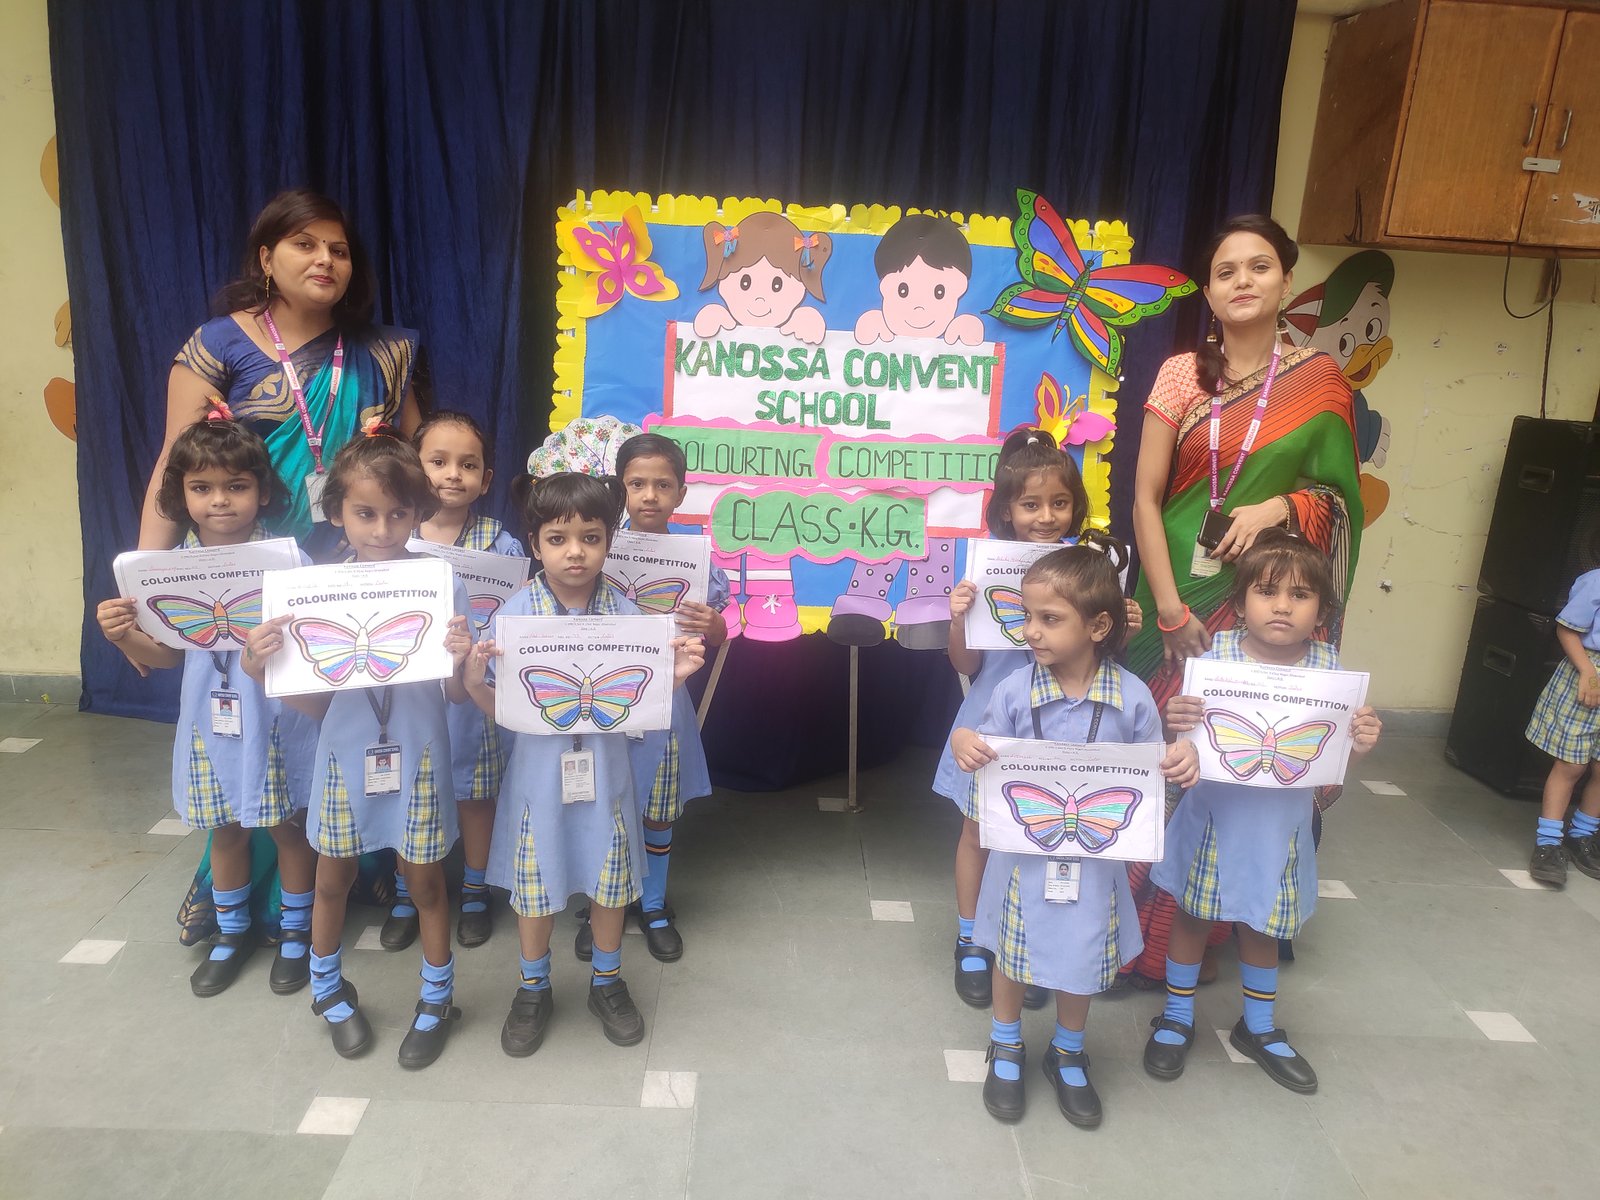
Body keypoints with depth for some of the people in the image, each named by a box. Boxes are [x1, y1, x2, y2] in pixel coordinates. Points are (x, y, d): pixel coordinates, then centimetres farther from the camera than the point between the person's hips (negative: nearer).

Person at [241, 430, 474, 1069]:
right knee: (332, 879, 19)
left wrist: (460, 662, -30)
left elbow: (456, 696, -9)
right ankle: (327, 989, 45)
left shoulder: (439, 585, -13)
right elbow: (315, 702, -2)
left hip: (417, 757, -2)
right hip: (345, 754, 2)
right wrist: (264, 668, -19)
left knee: (425, 882, 12)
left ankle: (437, 999, 35)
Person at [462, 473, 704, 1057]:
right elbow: (496, 704, -5)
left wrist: (676, 674, -19)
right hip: (539, 765, -1)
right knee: (535, 882, 13)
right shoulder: (517, 611, -10)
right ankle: (533, 990, 37)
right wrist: (473, 680, -25)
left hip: (605, 764, 1)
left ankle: (607, 981, 39)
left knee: (611, 879, 14)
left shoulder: (624, 611, -6)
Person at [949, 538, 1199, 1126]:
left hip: (1094, 855, 0)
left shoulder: (1131, 696, -13)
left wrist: (1182, 762, -22)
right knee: (1013, 953, 18)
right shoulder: (1015, 690, -13)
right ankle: (1006, 1049, 45)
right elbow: (990, 762, -4)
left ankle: (1068, 1054, 46)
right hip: (1023, 851, 0)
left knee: (1081, 959, 18)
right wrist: (963, 745, -25)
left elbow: (1152, 770, -1)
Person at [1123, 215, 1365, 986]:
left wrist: (1280, 506, -15)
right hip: (1182, 593, 0)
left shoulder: (1320, 382, 4)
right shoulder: (1181, 374, 1)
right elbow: (1145, 497, -3)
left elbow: (1338, 496, 7)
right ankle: (1135, 928, 19)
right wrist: (1169, 606, -11)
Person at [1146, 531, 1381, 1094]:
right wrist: (1175, 722, -35)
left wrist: (1359, 743, -23)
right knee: (1193, 916, 16)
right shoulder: (1216, 654, -15)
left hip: (1280, 825, 2)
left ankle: (1259, 1027, 45)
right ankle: (1177, 1018, 39)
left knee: (1262, 925, 21)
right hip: (1213, 817, -2)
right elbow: (1185, 735, -14)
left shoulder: (1327, 665, -9)